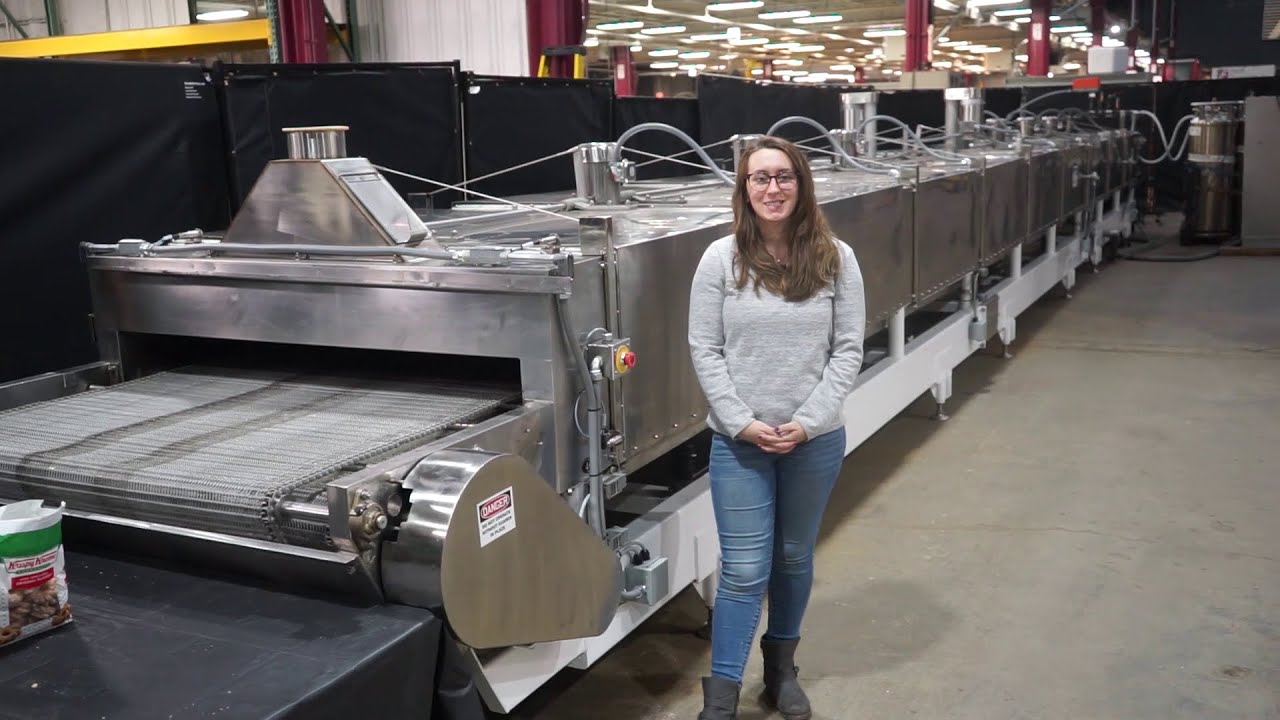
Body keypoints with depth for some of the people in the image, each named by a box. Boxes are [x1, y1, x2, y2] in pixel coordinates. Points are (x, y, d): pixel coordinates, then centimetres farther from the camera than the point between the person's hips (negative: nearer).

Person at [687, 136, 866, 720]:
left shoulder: (836, 259, -3)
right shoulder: (721, 259, -6)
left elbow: (848, 350, -4)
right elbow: (704, 351, -6)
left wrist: (807, 423, -13)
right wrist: (743, 424, -14)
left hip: (817, 441, 2)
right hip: (738, 441, -1)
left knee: (795, 558, 17)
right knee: (744, 570, 0)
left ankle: (781, 667, 37)